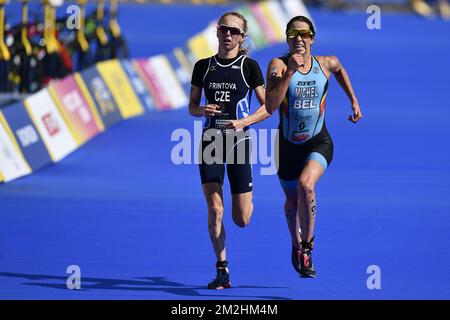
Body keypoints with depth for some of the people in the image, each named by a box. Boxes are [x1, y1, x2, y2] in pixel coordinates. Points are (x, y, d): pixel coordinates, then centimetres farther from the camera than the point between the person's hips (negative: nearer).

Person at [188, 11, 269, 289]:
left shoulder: (249, 67, -2)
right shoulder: (204, 66, 6)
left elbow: (268, 107, 0)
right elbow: (192, 106, 13)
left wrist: (244, 122, -16)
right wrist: (202, 110, -10)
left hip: (239, 141, -1)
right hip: (211, 141, 2)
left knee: (241, 220, 1)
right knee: (215, 209, -12)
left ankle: (248, 200, 39)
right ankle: (222, 271, -4)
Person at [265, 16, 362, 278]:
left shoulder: (326, 64, -5)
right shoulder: (278, 65, -14)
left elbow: (340, 69, 22)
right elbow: (270, 106, -28)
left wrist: (354, 101, 21)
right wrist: (289, 72, -32)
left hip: (319, 142, -1)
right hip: (288, 144, 1)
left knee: (305, 185, -29)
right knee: (292, 200, 17)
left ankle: (307, 246, -12)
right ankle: (296, 246, 47)